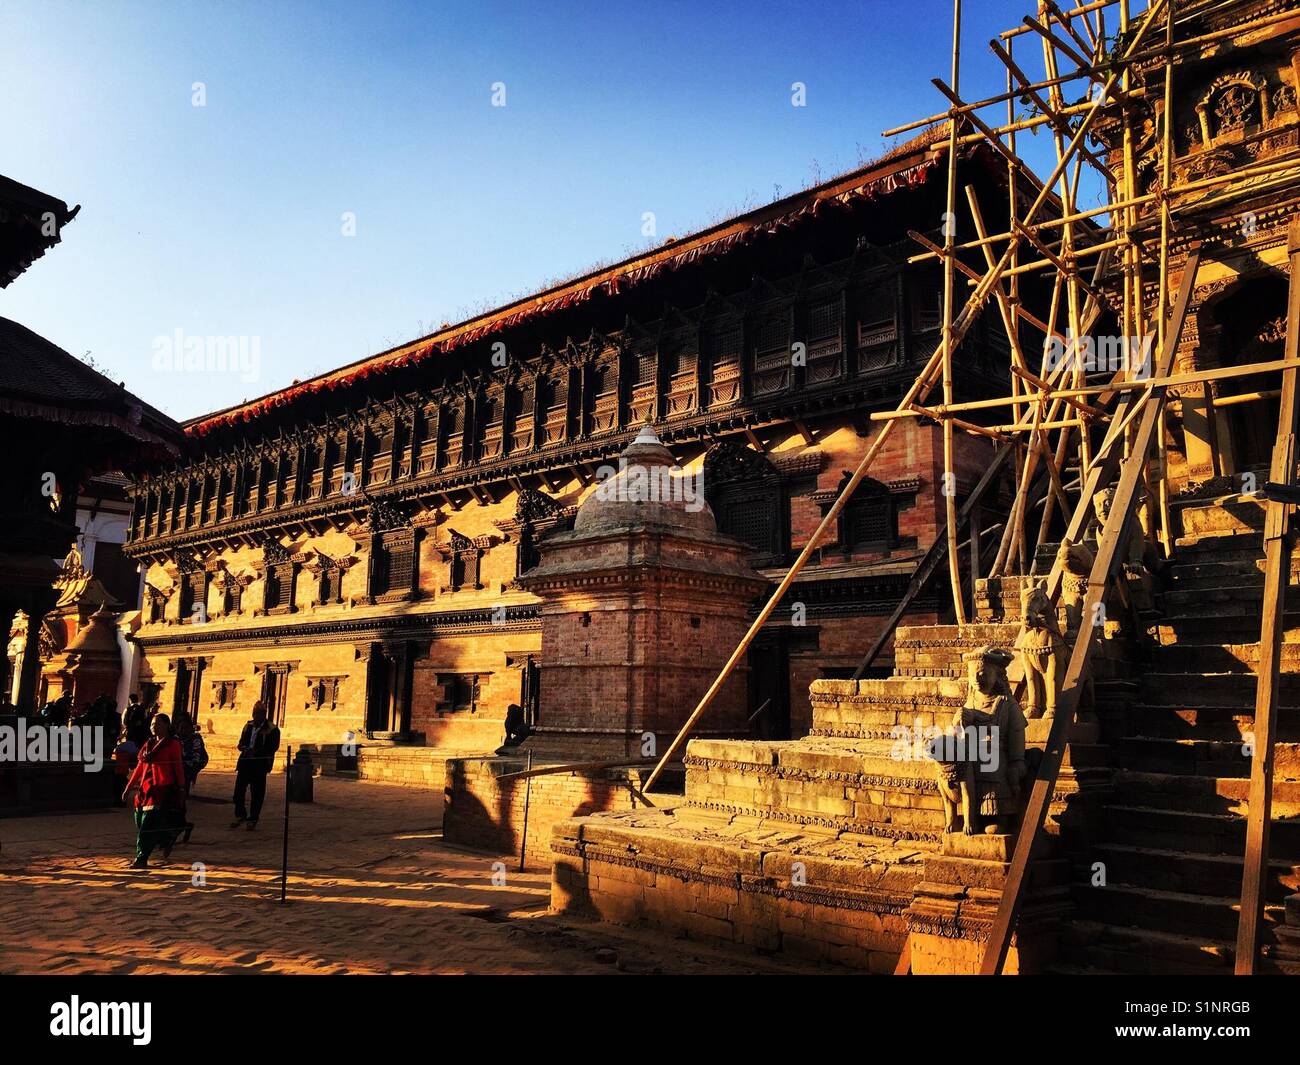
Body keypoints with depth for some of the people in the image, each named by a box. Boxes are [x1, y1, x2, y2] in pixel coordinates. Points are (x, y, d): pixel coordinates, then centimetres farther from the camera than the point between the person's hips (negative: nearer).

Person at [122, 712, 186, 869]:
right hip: (145, 788, 7)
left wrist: (181, 790, -8)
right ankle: (166, 840, 30)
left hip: (162, 790, -7)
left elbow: (178, 768, -5)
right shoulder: (149, 745, 15)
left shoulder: (173, 744, -4)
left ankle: (141, 859, -8)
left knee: (149, 824, -12)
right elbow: (140, 767, 19)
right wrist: (129, 787, 16)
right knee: (140, 822, 9)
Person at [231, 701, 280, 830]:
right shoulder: (248, 726, 13)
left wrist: (256, 751, -22)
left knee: (257, 793, 2)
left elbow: (273, 747, -12)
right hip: (245, 762, 5)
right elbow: (241, 743, 16)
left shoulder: (272, 729, -5)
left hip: (260, 765, -5)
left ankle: (253, 819, 13)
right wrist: (245, 748, -8)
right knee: (238, 790, 2)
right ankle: (241, 815, 20)